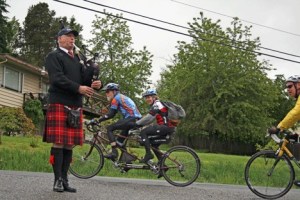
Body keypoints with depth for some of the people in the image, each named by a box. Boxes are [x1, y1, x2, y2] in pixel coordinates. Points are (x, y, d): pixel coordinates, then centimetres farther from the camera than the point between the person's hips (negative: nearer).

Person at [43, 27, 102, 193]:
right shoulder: (53, 56, 4)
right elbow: (57, 78, -11)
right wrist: (78, 88, -19)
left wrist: (94, 84, -9)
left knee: (70, 144, 5)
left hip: (76, 105, 6)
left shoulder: (77, 59, 23)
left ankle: (64, 179, 10)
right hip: (59, 104, -6)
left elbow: (84, 78, 14)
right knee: (58, 143, -7)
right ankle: (58, 180, 0)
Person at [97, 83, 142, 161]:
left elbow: (111, 115, -8)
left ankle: (114, 152, -14)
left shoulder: (116, 98, 0)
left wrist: (98, 120, -4)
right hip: (137, 120, 9)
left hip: (131, 119, -9)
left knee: (110, 128, -5)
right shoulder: (123, 97, 28)